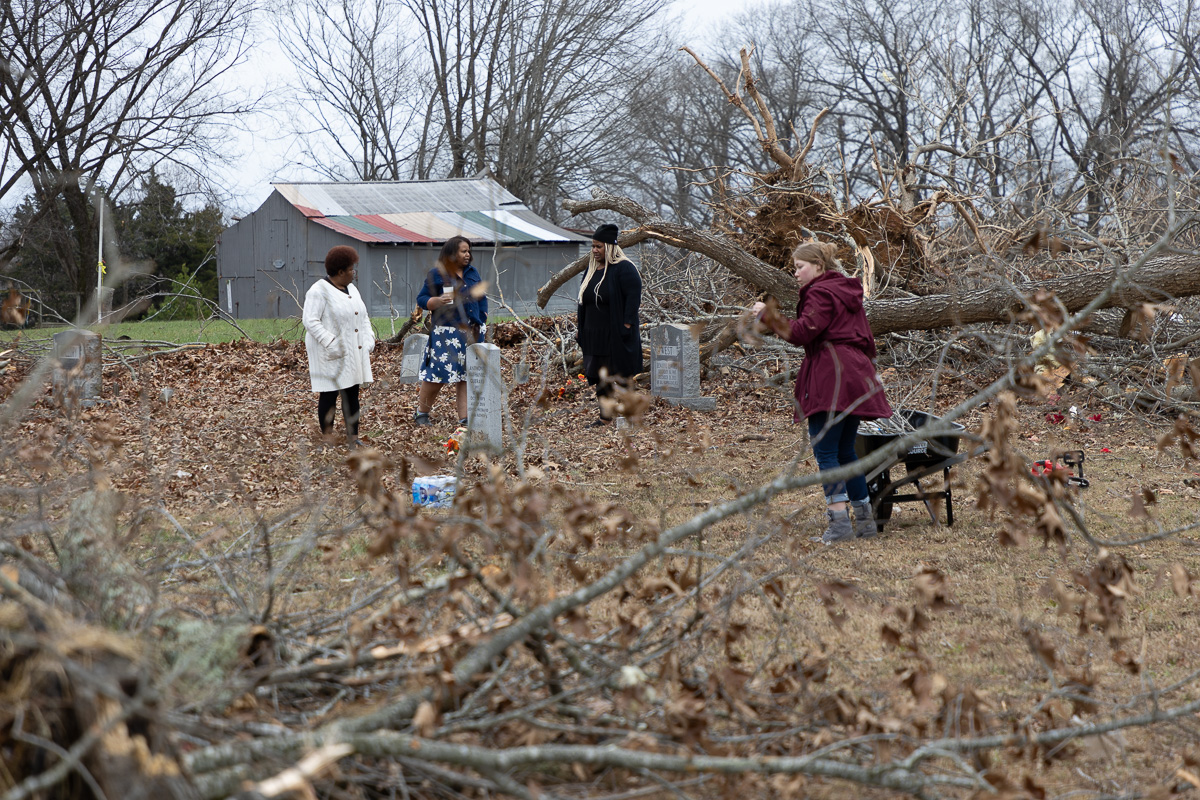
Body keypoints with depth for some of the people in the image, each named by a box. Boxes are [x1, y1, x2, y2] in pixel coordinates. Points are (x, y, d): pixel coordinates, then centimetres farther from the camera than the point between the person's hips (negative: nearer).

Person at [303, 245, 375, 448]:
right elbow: (311, 322, -19)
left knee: (352, 393, 9)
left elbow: (363, 317, 19)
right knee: (329, 395, -2)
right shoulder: (319, 291, -13)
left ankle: (352, 438, 14)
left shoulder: (351, 289, 12)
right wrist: (331, 344, -24)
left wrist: (368, 339, 5)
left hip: (353, 353, 8)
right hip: (331, 355, -8)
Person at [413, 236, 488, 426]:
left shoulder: (472, 273, 14)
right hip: (446, 332, -5)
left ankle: (464, 417, 6)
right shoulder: (437, 274, -2)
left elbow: (482, 298, 21)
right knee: (438, 374, -8)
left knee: (466, 375, 4)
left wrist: (482, 320, 10)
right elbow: (421, 299, -3)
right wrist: (438, 301, -21)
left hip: (471, 332, 5)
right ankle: (421, 412, 8)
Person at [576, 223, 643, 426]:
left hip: (617, 333, -7)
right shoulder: (592, 268, 11)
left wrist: (627, 324, -21)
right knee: (599, 375, 7)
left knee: (621, 374, -1)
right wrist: (581, 326, 14)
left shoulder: (623, 268, -12)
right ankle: (605, 415, 14)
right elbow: (584, 299, 18)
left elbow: (633, 295, -17)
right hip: (595, 334, 7)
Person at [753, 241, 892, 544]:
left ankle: (840, 519, -16)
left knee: (826, 451, -8)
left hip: (831, 378, -9)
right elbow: (866, 341, 24)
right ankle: (865, 518, 15)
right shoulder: (849, 292, 22)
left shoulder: (821, 293, -7)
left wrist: (767, 314, -9)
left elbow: (803, 333, -18)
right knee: (845, 451, 15)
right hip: (856, 377, 9)